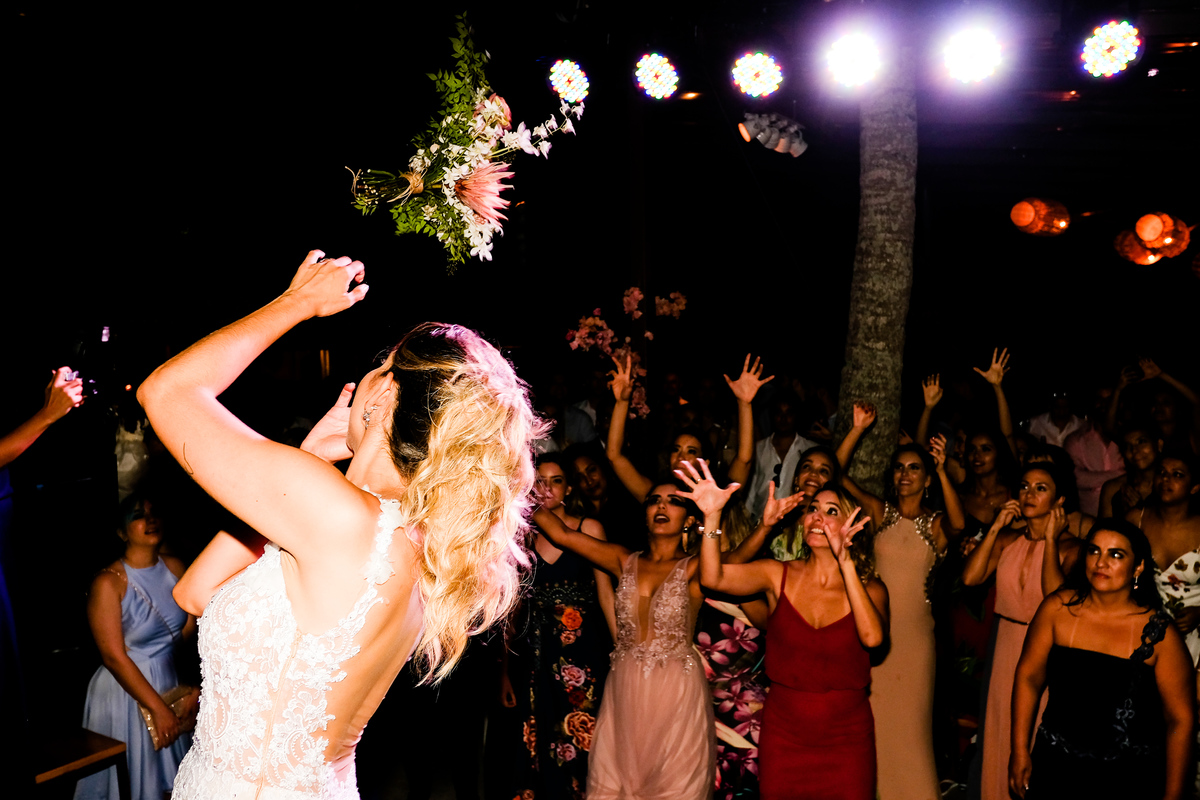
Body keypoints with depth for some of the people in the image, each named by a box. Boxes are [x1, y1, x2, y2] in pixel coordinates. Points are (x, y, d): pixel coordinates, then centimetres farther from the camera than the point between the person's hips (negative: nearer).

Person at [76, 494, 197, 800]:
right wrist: (158, 708, -19)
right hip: (125, 691, -5)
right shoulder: (109, 582, -17)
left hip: (169, 681, 5)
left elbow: (192, 631, -2)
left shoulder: (175, 567, -2)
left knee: (168, 773, 18)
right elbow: (114, 657, -19)